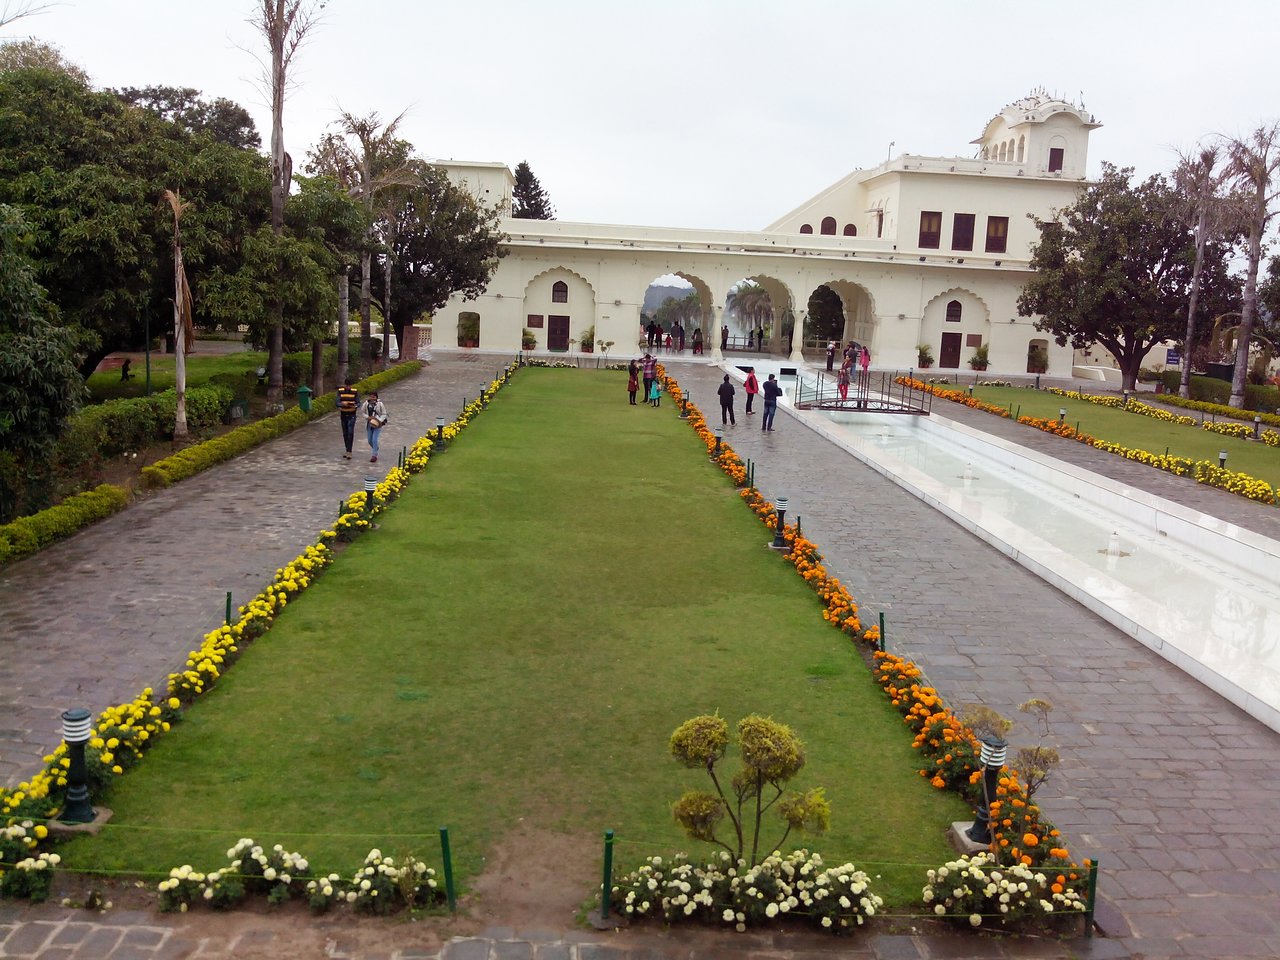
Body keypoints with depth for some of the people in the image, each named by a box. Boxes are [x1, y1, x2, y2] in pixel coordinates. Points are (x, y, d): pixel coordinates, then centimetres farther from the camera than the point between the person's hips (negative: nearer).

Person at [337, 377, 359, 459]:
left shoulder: (355, 391, -4)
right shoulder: (340, 391, -1)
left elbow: (358, 403, -2)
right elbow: (337, 403, -6)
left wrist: (355, 406, -26)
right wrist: (342, 404, -29)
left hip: (352, 415, -3)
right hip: (343, 414, 3)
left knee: (350, 433, -14)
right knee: (345, 433, 9)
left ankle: (349, 452, -16)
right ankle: (347, 450, 20)